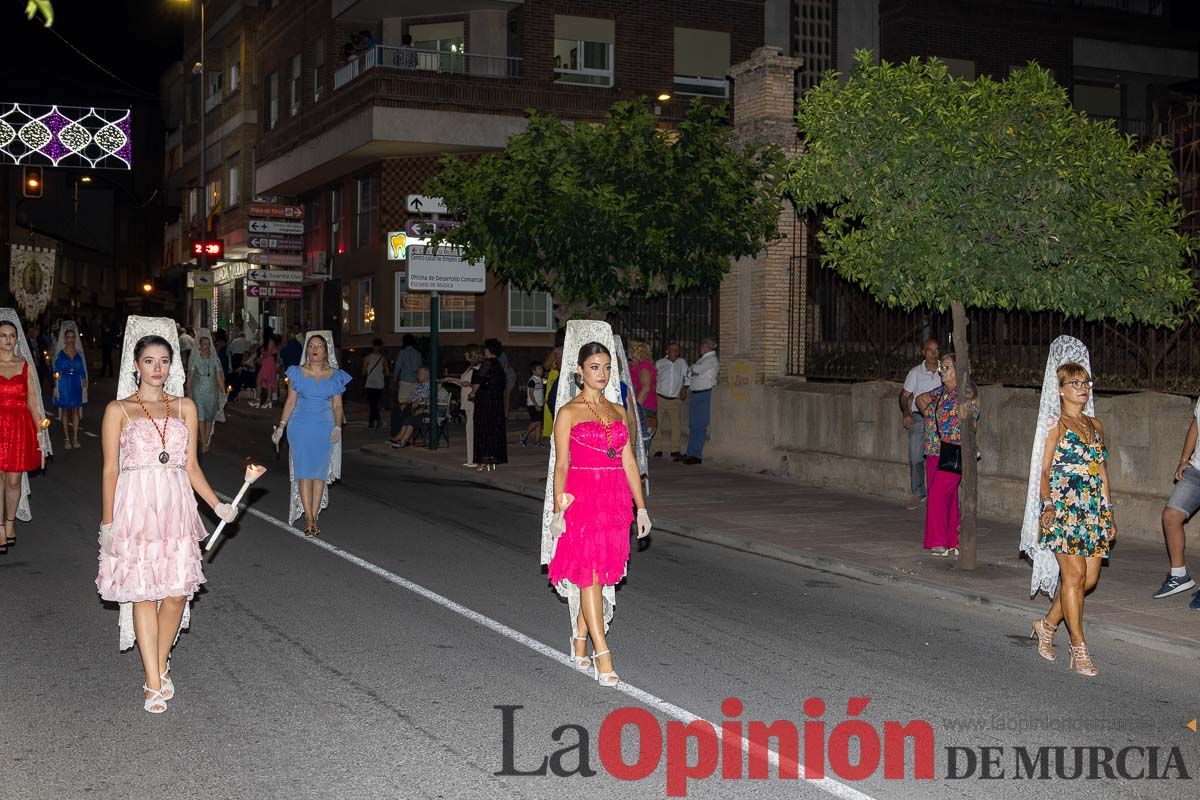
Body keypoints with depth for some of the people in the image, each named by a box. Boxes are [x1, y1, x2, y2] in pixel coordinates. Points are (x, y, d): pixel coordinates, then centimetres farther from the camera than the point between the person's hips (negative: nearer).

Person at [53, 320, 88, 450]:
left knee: (76, 411, 3)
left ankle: (75, 438, 9)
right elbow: (57, 372, 1)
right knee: (65, 411, 3)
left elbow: (82, 371, 8)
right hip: (64, 384, -1)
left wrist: (84, 384, 3)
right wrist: (56, 387, -3)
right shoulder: (60, 353, 1)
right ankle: (67, 439, 8)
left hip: (76, 384, 1)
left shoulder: (79, 353, 5)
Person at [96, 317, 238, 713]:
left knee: (177, 591, 0)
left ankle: (161, 666, 20)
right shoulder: (119, 410, 3)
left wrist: (218, 504, 3)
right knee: (143, 591, -4)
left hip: (176, 506, 3)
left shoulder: (184, 407, 11)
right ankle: (154, 684, 1)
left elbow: (191, 466, 12)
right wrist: (108, 523, -4)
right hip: (136, 506, -3)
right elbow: (110, 469, 1)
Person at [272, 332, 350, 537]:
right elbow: (290, 402, 5)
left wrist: (337, 427, -8)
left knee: (319, 473, 2)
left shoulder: (334, 376, 5)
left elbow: (337, 405, 6)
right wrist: (281, 427, 0)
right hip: (301, 427, -1)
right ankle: (309, 519, -4)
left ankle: (313, 517, 7)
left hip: (324, 428, 1)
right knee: (304, 472, -5)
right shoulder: (298, 373, 3)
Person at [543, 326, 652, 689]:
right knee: (589, 575, -7)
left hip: (615, 500, 5)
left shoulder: (618, 411, 13)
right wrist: (557, 511, -10)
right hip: (581, 497, -5)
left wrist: (641, 507, 11)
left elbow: (629, 461, 14)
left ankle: (579, 645, 24)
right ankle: (602, 657, -8)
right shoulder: (569, 412, -1)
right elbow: (561, 465, -4)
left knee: (600, 575, 9)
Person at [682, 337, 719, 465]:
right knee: (692, 425, 10)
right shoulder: (702, 359, 19)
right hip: (694, 394, 9)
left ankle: (696, 455, -7)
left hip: (704, 394, -9)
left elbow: (697, 369, -17)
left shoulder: (712, 360, -7)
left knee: (700, 425, -8)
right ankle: (691, 453, 15)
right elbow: (690, 373, 19)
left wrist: (691, 369, 3)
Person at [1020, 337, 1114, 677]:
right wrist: (1048, 506, -17)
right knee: (1074, 575, -8)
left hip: (1094, 511, 6)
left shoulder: (1096, 426, 15)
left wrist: (1109, 515, 14)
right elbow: (1043, 471, -6)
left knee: (1089, 578, 4)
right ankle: (1079, 652, -3)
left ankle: (1047, 625, 24)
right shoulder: (1055, 424, -2)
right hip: (1063, 508, -6)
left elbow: (1102, 471, 17)